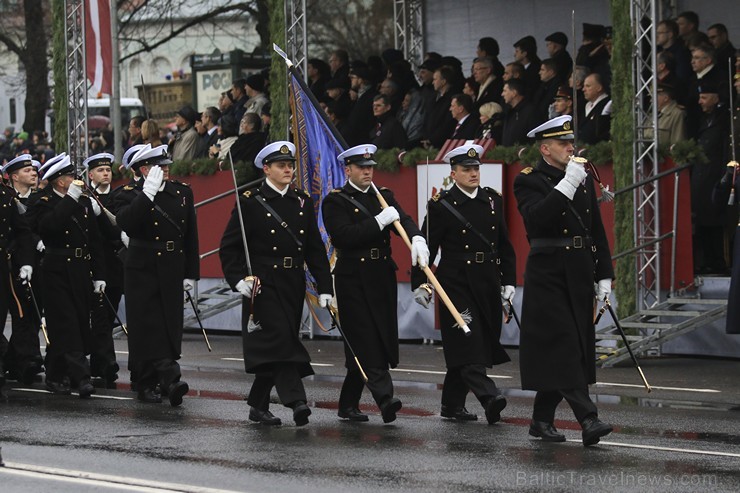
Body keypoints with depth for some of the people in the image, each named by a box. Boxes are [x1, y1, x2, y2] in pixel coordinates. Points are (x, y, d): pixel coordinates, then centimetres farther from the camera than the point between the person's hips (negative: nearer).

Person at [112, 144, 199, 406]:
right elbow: (125, 223, -25)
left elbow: (191, 235, 12)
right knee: (148, 328, -7)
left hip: (172, 273, 4)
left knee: (169, 328, 3)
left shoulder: (183, 192, 9)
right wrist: (148, 193, -27)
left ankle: (167, 380, 8)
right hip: (142, 273, -3)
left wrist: (191, 273, 9)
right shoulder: (129, 195, -3)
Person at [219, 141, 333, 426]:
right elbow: (229, 246, -3)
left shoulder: (303, 202, 11)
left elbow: (315, 248, 11)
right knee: (278, 339, -17)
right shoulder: (251, 202, -3)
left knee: (274, 349, 8)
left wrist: (324, 287, 5)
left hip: (293, 285, 5)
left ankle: (258, 406, 18)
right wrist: (238, 279, -16)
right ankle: (296, 402, -26)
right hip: (263, 284, -5)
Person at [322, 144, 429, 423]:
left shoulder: (384, 197, 16)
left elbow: (403, 219, -1)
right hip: (353, 281, -6)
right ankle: (384, 398, -25)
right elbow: (344, 235, -16)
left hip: (383, 280, 6)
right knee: (366, 341, -13)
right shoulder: (335, 201, -1)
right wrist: (379, 221, -18)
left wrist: (417, 238, -23)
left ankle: (348, 404, 16)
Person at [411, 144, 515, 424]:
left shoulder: (493, 200, 11)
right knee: (468, 345, -14)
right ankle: (489, 398, -25)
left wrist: (508, 281, 11)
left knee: (464, 348, 10)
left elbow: (505, 244, 15)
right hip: (456, 283, -5)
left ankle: (452, 404, 18)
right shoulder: (441, 204, -4)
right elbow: (426, 246, -4)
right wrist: (419, 283, -7)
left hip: (487, 285, 5)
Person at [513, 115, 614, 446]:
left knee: (566, 350, 9)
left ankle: (542, 419, 19)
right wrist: (566, 186, -26)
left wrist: (604, 276, 12)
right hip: (548, 276, -6)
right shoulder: (529, 181, -4)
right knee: (563, 345, -12)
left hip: (579, 277, 6)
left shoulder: (584, 180, 14)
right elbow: (536, 220, -23)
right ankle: (588, 419, -19)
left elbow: (597, 230, 16)